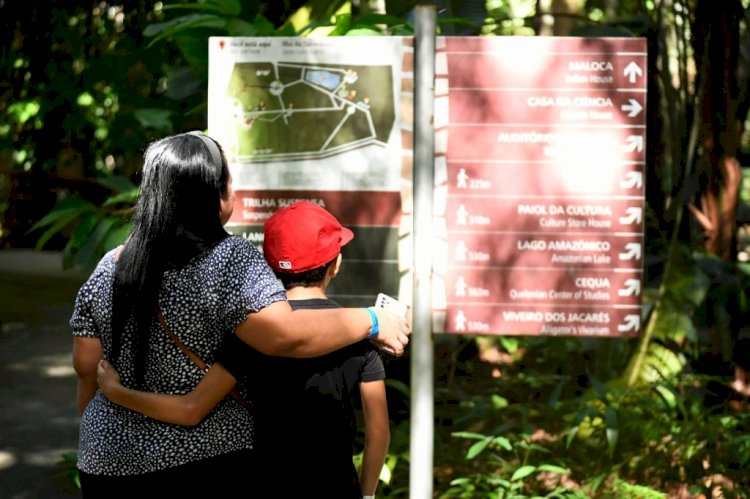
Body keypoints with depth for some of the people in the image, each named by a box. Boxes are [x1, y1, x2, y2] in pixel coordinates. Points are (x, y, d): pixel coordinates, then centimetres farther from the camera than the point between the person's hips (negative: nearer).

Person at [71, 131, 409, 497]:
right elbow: (283, 336, -29)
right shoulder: (230, 261, -16)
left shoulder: (109, 268, 0)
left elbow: (87, 367, 5)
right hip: (208, 466, -5)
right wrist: (371, 322, -17)